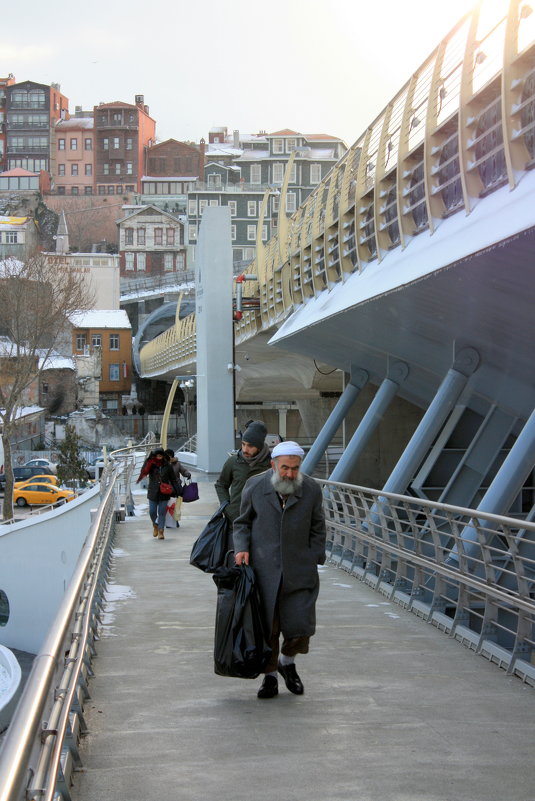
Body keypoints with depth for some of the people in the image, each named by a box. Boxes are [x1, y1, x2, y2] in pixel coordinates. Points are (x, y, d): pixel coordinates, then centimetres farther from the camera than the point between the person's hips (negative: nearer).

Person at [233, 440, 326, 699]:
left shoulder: (311, 490, -1)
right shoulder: (254, 487, -2)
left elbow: (317, 530, 9)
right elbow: (242, 522, 10)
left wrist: (314, 562, 3)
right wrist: (241, 548, -6)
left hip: (298, 572, 0)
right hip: (263, 570, 0)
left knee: (301, 627, -4)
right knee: (266, 627, 4)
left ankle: (287, 662, 27)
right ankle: (270, 676, 23)